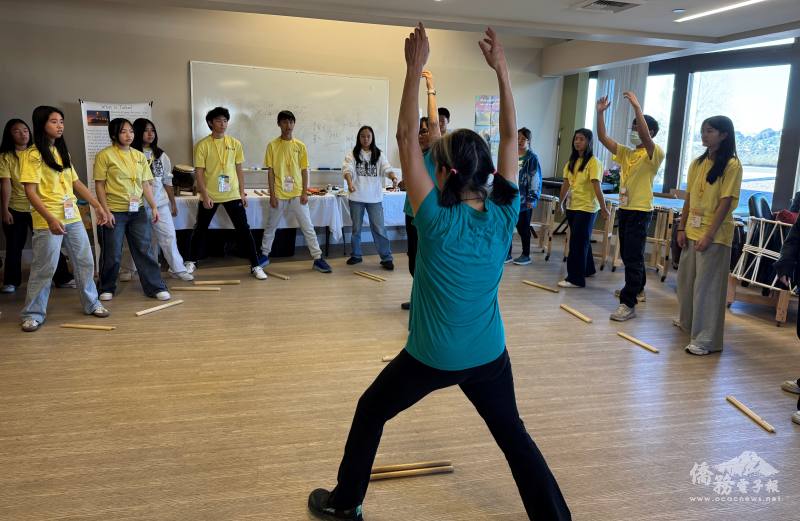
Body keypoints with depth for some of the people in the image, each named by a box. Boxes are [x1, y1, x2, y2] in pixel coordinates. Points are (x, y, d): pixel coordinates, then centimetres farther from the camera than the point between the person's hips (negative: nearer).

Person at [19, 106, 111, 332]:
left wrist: (97, 206, 10)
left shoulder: (62, 152, 13)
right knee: (44, 268, 1)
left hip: (72, 217, 7)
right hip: (48, 220, -7)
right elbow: (30, 192, -16)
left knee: (85, 262, 12)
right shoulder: (32, 155, -10)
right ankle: (33, 314, 15)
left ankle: (91, 304, 26)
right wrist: (50, 219, -25)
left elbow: (76, 183, 16)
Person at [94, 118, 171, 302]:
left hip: (138, 211, 4)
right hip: (114, 212, -4)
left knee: (145, 250, 5)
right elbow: (99, 185, -7)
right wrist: (106, 211, -13)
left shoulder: (139, 156, 9)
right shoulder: (104, 155, -5)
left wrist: (154, 207, 2)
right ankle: (107, 288, 24)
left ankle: (156, 287, 9)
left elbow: (146, 184, 9)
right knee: (112, 254, 5)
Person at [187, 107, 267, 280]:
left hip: (232, 195, 1)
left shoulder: (235, 143, 3)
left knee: (244, 229, 0)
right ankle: (192, 262, 30)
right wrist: (205, 196, -14)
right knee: (200, 229, 12)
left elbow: (239, 169, 8)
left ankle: (256, 265, 6)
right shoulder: (202, 145, -6)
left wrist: (242, 192, 4)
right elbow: (199, 172, -7)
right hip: (209, 196, -1)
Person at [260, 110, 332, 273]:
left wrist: (305, 192, -3)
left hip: (297, 194, 1)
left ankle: (317, 258, 6)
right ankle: (265, 255, 29)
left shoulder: (300, 146, 2)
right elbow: (270, 171, -2)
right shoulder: (272, 145, -2)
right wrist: (272, 194, -7)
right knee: (271, 226, 13)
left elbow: (304, 171, 4)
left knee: (308, 227, 1)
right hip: (279, 194, -1)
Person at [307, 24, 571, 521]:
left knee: (370, 414, 19)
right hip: (489, 355, 4)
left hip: (431, 358, -3)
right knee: (514, 435, 22)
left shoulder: (439, 223, -22)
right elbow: (510, 137, -3)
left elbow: (406, 139, -19)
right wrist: (502, 69, 0)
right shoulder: (505, 216, -11)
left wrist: (415, 67, -16)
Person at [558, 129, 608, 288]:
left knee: (578, 242, -7)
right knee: (582, 240, 19)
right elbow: (566, 184, 13)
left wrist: (603, 208, -17)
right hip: (572, 207, 7)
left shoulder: (593, 162, -13)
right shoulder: (572, 161, 8)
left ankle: (575, 279, -3)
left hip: (587, 208, -7)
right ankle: (588, 269, 35)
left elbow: (597, 188, -18)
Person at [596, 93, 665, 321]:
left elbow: (645, 137, -30)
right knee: (627, 254, 19)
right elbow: (603, 138, 4)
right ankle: (637, 289, 38)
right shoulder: (626, 153, 11)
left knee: (633, 256, -9)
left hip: (640, 211, -8)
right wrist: (600, 113, -7)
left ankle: (628, 304, -8)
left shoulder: (655, 154, -9)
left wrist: (637, 107, -32)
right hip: (624, 208, 8)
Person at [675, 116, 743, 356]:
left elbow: (725, 203, -15)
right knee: (686, 278, 17)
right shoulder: (697, 163, 10)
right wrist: (682, 228, 6)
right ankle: (688, 321, 38)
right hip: (692, 230, 7)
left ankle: (706, 339, 0)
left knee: (707, 284, -6)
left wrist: (709, 235, -19)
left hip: (715, 234, -7)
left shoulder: (732, 165, -10)